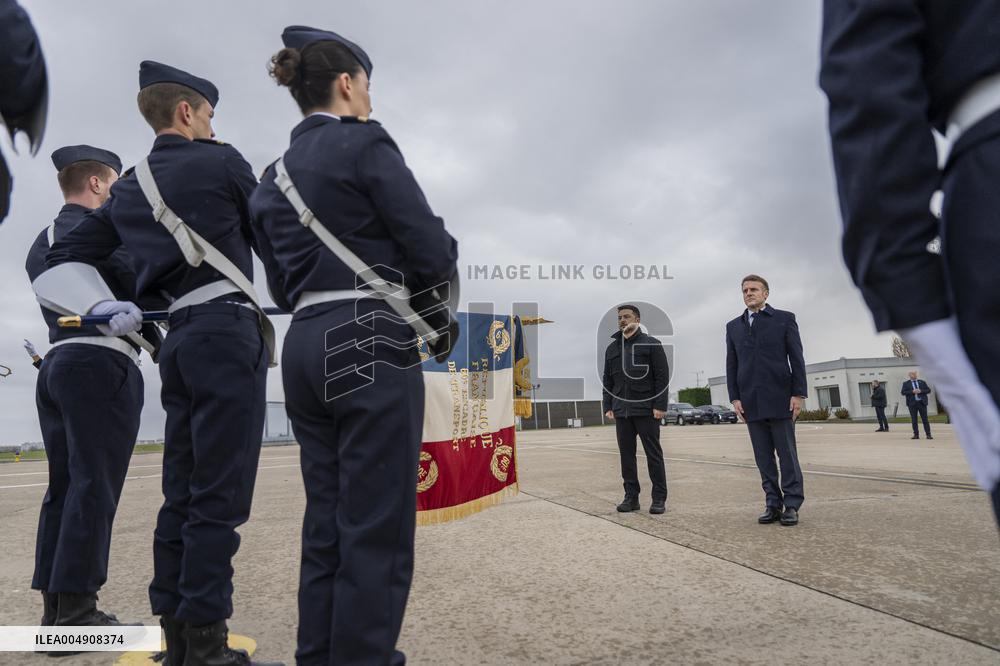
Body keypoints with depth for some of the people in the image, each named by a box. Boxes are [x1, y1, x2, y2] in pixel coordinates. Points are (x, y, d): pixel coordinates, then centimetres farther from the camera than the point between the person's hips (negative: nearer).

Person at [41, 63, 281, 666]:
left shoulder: (128, 190, 20)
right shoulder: (220, 162, 1)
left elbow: (64, 258, 20)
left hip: (178, 340, 8)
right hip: (227, 330, -7)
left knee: (182, 493, 12)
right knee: (220, 496, -6)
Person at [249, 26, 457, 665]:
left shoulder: (274, 175, 18)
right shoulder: (365, 143, -4)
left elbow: (281, 286, 18)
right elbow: (433, 256, -10)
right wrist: (445, 250, 11)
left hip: (304, 349, 8)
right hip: (371, 347, -8)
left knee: (327, 523, 14)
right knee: (376, 529, -2)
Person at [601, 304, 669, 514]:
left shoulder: (651, 344, 1)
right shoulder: (612, 348, 15)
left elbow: (662, 376, -4)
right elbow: (607, 380, 16)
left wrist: (660, 405, -12)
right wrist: (608, 406, 8)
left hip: (646, 409, -5)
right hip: (621, 410, 5)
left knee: (653, 453, 1)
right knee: (626, 454, 6)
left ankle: (659, 498, 8)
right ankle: (631, 496, 14)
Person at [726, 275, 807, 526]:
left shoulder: (784, 319, 5)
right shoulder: (733, 326, 14)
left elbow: (797, 358, 1)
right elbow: (731, 365, 11)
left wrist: (798, 393, -7)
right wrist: (735, 397, 2)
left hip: (780, 399, -3)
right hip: (751, 402, 3)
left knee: (787, 454, 1)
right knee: (763, 457, 5)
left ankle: (792, 505, 8)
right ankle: (773, 504, 11)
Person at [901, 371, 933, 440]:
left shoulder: (922, 382, 12)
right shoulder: (906, 383, 6)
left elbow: (928, 390, 7)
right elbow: (902, 392, -4)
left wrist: (921, 391, -10)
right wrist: (912, 391, -14)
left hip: (922, 403, 1)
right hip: (912, 403, -1)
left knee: (925, 419, 0)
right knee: (914, 420, 1)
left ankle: (928, 435, 2)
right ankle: (916, 435, 7)